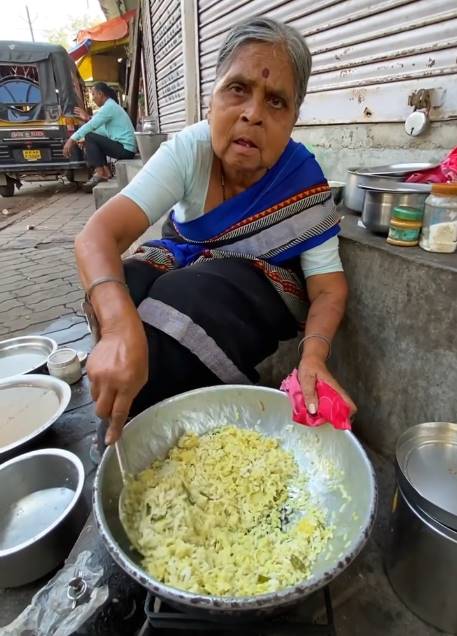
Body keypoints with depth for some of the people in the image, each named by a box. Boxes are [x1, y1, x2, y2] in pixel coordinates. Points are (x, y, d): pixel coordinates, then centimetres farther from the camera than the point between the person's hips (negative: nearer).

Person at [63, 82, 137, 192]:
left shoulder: (108, 107, -10)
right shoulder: (112, 105, 21)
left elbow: (91, 126, -16)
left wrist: (72, 139, -15)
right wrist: (88, 118, 19)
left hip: (125, 149, -10)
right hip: (127, 148, 10)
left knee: (90, 137, -9)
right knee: (96, 141, 22)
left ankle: (99, 173, -11)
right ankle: (105, 172, 9)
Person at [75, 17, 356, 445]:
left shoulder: (303, 183, -22)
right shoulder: (190, 150, -21)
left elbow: (329, 287, -19)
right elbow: (99, 233, -32)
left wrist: (313, 355, -41)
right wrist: (120, 325, -53)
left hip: (260, 288, -2)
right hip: (183, 267, 3)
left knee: (186, 299, -34)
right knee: (126, 286, -28)